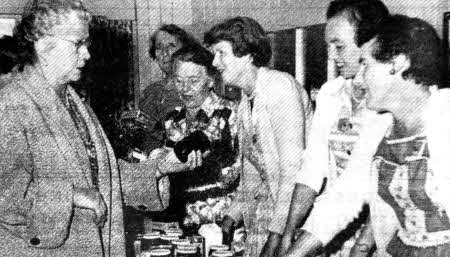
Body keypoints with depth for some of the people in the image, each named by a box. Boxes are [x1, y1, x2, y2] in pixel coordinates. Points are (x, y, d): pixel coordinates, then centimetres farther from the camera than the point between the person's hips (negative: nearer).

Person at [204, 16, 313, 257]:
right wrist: (233, 214, 15)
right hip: (267, 204, 7)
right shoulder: (244, 104, 13)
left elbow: (293, 165, -19)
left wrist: (277, 232, -20)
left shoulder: (281, 87, -15)